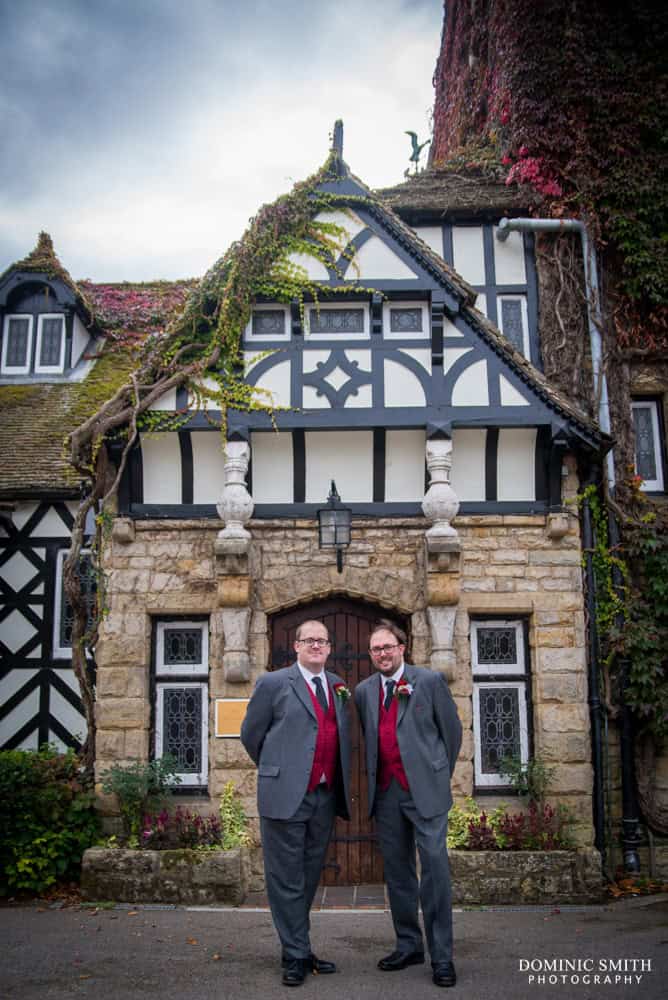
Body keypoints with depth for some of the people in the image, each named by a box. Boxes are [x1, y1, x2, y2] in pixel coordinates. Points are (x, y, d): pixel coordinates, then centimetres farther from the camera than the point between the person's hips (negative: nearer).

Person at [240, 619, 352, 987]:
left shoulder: (338, 686, 12)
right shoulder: (273, 683, -3)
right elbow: (251, 734, 4)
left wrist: (343, 787, 15)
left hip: (325, 797, 5)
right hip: (286, 796, -5)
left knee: (309, 878, 16)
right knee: (287, 880, 2)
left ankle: (300, 948, 29)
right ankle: (295, 956, 14)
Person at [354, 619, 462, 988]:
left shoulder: (430, 681, -3)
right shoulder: (363, 691, 9)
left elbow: (452, 730, 4)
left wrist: (440, 774, 9)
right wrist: (374, 778, 14)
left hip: (425, 790, -4)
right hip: (385, 792, 4)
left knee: (435, 868, -5)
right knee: (397, 872, 11)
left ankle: (441, 956, 4)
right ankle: (408, 945, 25)